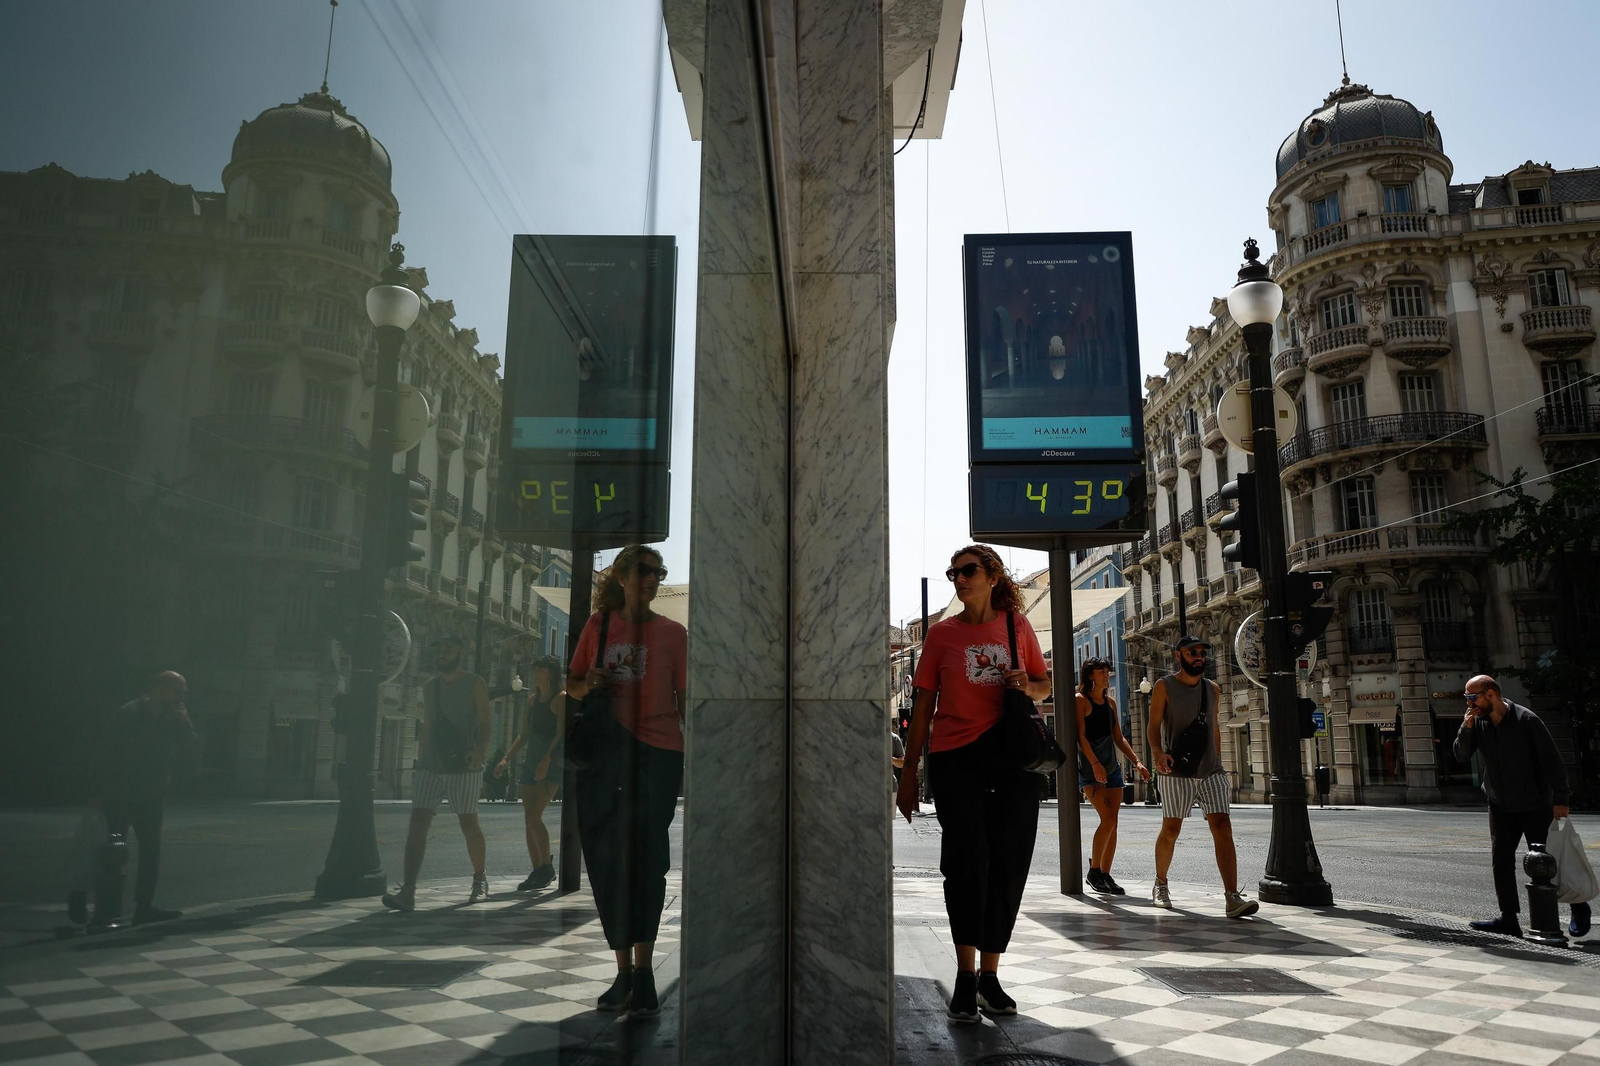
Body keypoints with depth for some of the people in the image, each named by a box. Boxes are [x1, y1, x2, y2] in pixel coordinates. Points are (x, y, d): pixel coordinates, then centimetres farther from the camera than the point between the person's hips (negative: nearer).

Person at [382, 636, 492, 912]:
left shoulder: (475, 684, 1)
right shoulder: (429, 687, 15)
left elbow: (485, 723, -6)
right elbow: (427, 726, 21)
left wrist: (479, 750, -23)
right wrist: (422, 759, 19)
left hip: (464, 768, -4)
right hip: (430, 767, 4)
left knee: (469, 824, 5)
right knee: (418, 823, -9)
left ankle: (480, 881, 25)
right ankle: (407, 892, -14)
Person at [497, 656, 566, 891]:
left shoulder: (561, 699, -6)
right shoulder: (532, 699, 16)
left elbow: (561, 734, -15)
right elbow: (525, 734, 18)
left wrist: (546, 761, -25)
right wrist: (507, 759, 9)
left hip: (553, 764, -8)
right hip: (531, 762, 8)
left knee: (534, 815, -15)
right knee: (529, 819, 5)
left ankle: (547, 866, -2)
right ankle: (537, 871, 11)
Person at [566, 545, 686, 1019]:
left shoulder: (672, 632, 7)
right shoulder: (598, 624, 11)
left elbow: (685, 699, 7)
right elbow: (573, 685, 18)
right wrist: (587, 685, -5)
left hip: (658, 753, -2)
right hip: (603, 754, 2)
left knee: (646, 860, -7)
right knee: (608, 864, 6)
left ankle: (642, 971, 0)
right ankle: (624, 971, 18)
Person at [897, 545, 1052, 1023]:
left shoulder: (1017, 625, 7)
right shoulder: (942, 633, 3)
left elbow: (1044, 686, 17)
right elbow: (923, 705, 5)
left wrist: (1027, 686, -8)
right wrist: (908, 774, 2)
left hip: (1013, 758, 2)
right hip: (955, 759, -2)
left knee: (1008, 865, 4)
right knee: (967, 861, -9)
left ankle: (989, 974, 20)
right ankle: (966, 975, 5)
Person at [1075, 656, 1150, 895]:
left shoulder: (1110, 703, 15)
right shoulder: (1080, 700, -5)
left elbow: (1118, 738, 17)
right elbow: (1081, 735, -14)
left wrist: (1137, 762, 6)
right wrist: (1095, 763, -25)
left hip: (1112, 767, 7)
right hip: (1089, 768, -7)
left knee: (1112, 823, 3)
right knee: (1107, 819, -16)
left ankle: (1105, 875, 9)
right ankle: (1093, 871, -4)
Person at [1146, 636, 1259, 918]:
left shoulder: (1212, 689, 13)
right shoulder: (1164, 686, -1)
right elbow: (1153, 726, -6)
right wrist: (1158, 753, -24)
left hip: (1211, 771, 4)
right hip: (1176, 772, -3)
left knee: (1222, 827, -10)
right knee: (1171, 830, 4)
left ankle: (1233, 898, -14)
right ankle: (1160, 885, 26)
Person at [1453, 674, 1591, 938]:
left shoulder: (1526, 720, -17)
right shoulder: (1478, 722, -1)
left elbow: (1552, 760, -14)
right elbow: (1461, 756, -2)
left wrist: (1560, 799, -17)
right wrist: (1466, 728, -17)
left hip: (1535, 805, -5)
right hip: (1500, 806, 5)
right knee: (1501, 860, 1)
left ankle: (1579, 909, 27)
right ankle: (1509, 919, 5)